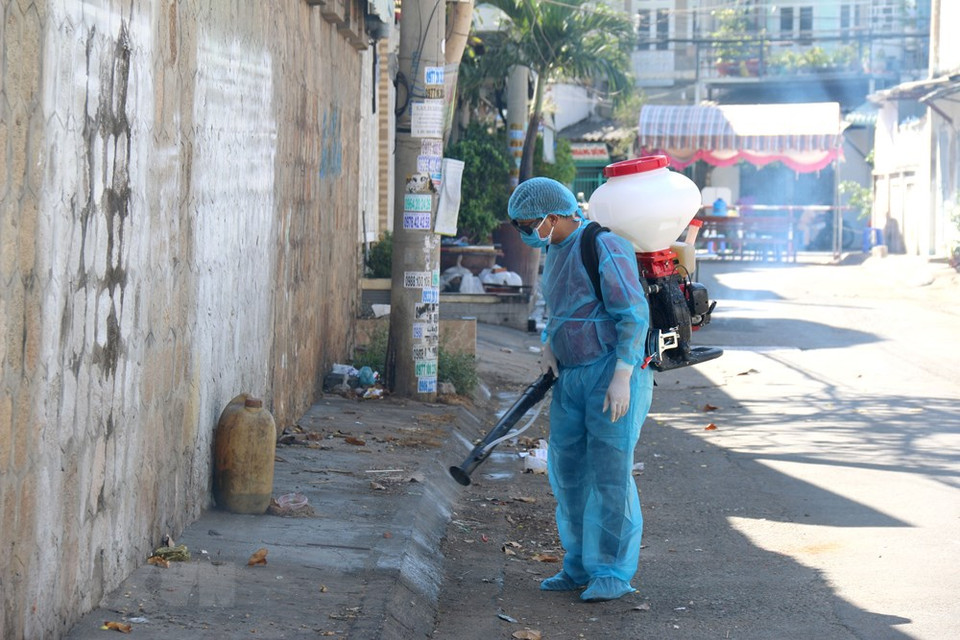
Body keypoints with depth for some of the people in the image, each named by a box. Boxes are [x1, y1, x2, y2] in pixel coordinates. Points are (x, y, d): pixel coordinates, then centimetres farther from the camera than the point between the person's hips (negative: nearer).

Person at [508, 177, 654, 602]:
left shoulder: (603, 247, -15)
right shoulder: (555, 251, 14)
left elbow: (634, 315, -18)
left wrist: (621, 378, -23)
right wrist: (548, 347, 9)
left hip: (612, 372, -9)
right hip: (571, 375, 9)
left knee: (609, 472, -8)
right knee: (568, 469, 8)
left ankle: (613, 573, -2)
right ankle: (580, 566, 18)